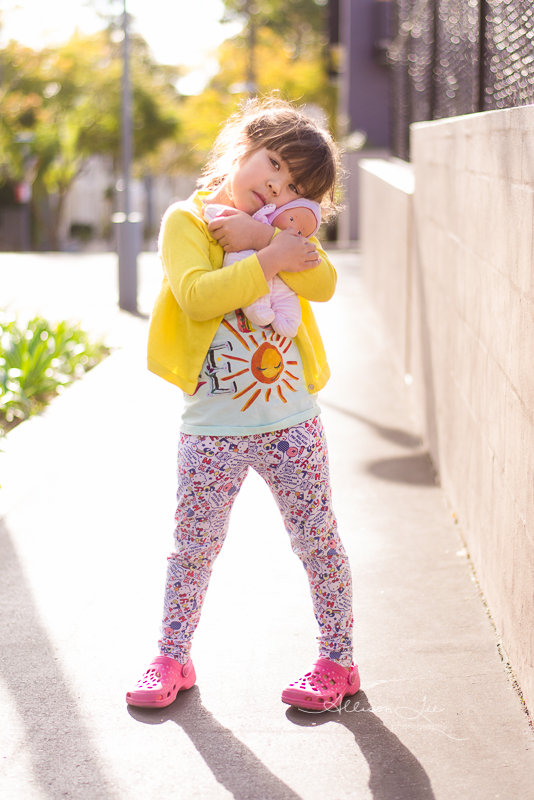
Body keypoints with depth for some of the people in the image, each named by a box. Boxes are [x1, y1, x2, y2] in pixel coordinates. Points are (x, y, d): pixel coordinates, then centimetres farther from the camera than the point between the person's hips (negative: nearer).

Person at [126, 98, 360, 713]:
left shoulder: (281, 225, 8)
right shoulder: (187, 218, -4)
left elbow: (323, 283, -10)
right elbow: (196, 296, -20)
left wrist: (260, 235, -19)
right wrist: (270, 260, -20)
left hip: (291, 418, 3)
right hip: (211, 427, -2)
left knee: (318, 540, 7)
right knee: (193, 545, 7)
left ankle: (337, 661, 21)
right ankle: (172, 660, 23)